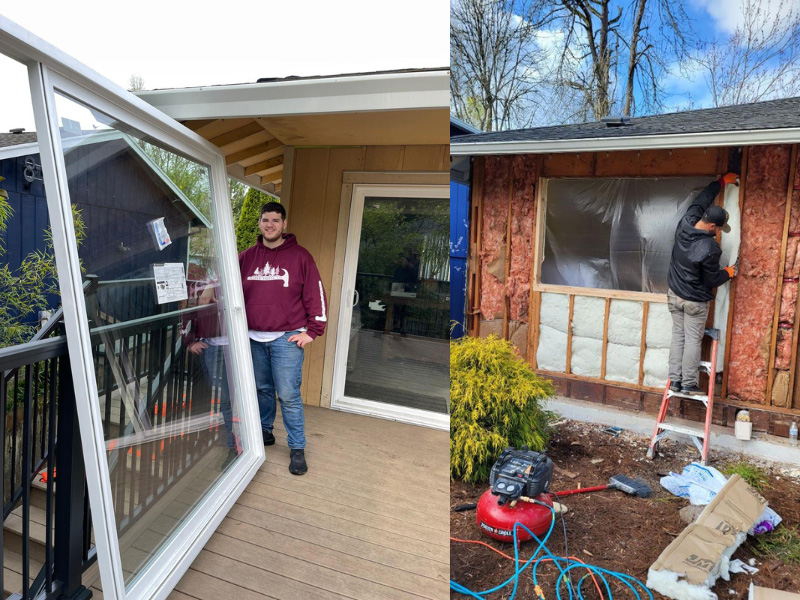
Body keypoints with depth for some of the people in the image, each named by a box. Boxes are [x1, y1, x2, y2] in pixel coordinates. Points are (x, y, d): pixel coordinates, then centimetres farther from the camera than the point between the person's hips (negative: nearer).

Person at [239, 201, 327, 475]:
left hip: (287, 339, -4)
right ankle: (264, 432, 35)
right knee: (262, 389, 16)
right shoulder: (247, 257, 10)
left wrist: (312, 331, -9)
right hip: (253, 337, 4)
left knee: (289, 395, -4)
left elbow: (315, 295, -4)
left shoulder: (299, 256, -2)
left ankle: (297, 448, 8)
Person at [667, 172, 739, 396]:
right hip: (695, 301, -6)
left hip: (675, 294, 6)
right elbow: (712, 280, -13)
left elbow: (700, 200, 10)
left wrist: (721, 181, 19)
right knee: (693, 340, 3)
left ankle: (675, 379, 15)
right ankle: (688, 384, 10)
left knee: (678, 336, 12)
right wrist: (728, 273, 8)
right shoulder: (710, 248, -27)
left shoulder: (685, 224, -10)